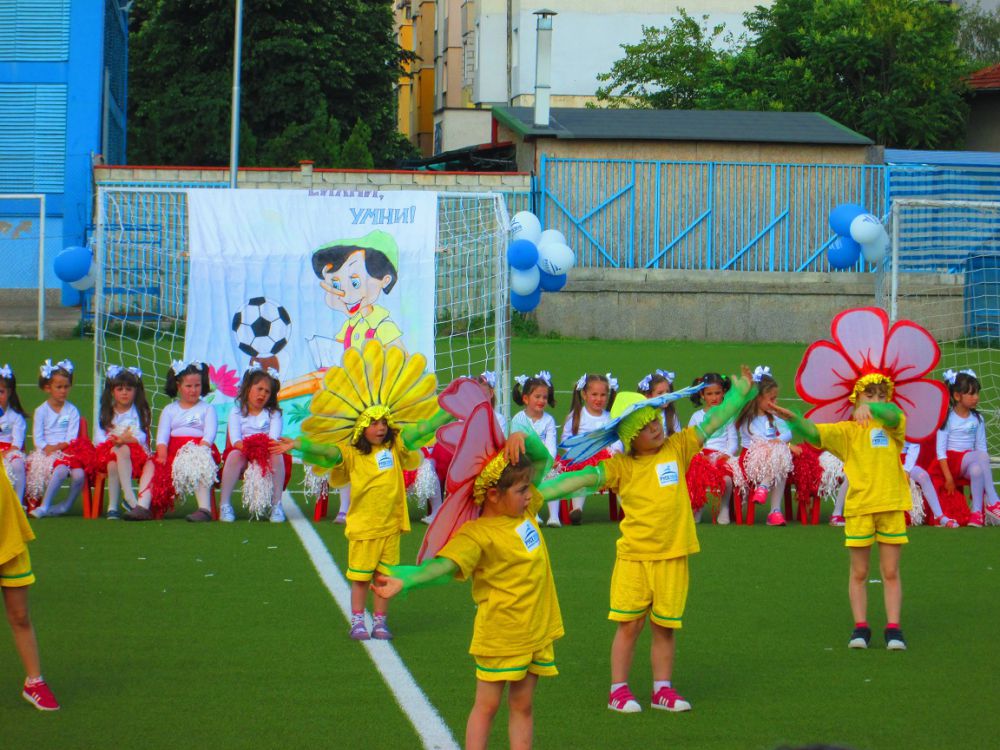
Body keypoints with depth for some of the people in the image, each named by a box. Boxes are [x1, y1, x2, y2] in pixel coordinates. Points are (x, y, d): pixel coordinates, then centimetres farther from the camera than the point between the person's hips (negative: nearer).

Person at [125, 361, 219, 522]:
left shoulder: (207, 408, 15)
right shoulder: (169, 410, 23)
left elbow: (209, 434, -1)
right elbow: (162, 434, 8)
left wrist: (198, 451, -20)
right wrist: (162, 452, -13)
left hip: (201, 448, -4)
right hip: (173, 450, 4)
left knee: (197, 463, -38)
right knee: (151, 464, -22)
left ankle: (205, 508, -49)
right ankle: (143, 507, -35)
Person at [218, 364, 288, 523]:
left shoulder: (273, 414, 14)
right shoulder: (237, 412, 12)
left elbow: (274, 437, -5)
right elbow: (235, 438, -4)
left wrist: (265, 445, -27)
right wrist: (243, 445, -26)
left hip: (266, 452, 0)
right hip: (244, 451, 0)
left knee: (276, 454, -33)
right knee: (234, 455, -34)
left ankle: (276, 504, -30)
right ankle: (224, 504, -32)